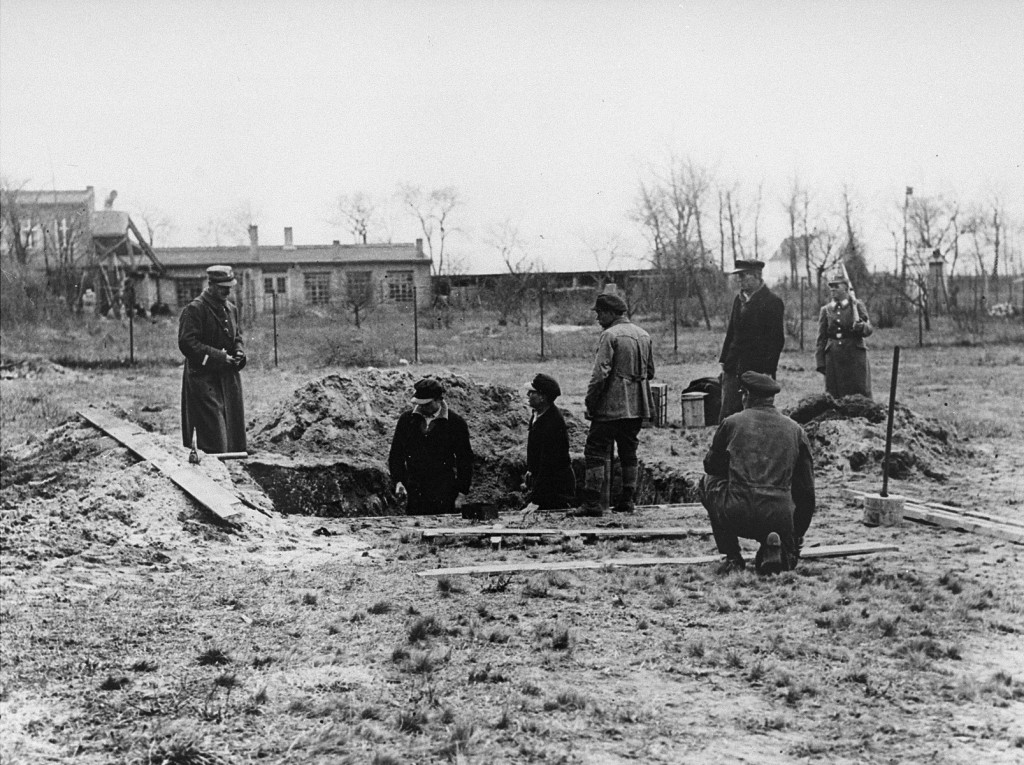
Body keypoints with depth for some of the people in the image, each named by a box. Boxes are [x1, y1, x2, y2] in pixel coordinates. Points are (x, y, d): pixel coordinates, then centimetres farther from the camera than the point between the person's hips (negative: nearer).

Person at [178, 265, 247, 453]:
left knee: (233, 429, 9)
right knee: (213, 434, -10)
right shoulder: (194, 310, -11)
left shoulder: (231, 309, 14)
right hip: (204, 379, -8)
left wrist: (239, 351, 3)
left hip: (228, 377, 8)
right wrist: (219, 357, -19)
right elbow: (187, 343, -17)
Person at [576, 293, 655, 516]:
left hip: (611, 406, -7)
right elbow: (650, 372, 17)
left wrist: (590, 403, -10)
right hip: (638, 406, 7)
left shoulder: (610, 335, -12)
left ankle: (592, 503, -8)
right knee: (629, 453, 14)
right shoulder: (644, 335, 12)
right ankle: (627, 500, 15)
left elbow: (600, 373, -17)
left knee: (596, 453, -4)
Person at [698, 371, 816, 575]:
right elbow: (806, 489, 18)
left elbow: (711, 466, 22)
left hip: (737, 517, -3)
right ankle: (780, 550, -4)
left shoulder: (732, 422, 8)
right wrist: (798, 534, 28)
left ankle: (732, 557, 18)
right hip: (780, 518, 3)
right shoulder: (795, 430, 15)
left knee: (708, 482, 29)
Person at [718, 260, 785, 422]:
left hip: (758, 371, -6)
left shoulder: (772, 301, -8)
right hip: (734, 369, 6)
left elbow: (776, 339, -10)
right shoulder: (739, 299, 13)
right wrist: (724, 362, 13)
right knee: (727, 416, 1)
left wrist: (768, 371, -14)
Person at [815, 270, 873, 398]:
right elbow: (821, 338, 10)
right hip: (833, 358, 2)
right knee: (834, 395, 0)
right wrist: (820, 362, 3)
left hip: (855, 356, -2)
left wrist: (861, 326, -25)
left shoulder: (857, 306, 4)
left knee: (860, 393, -3)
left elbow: (869, 329, -1)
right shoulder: (826, 310, 10)